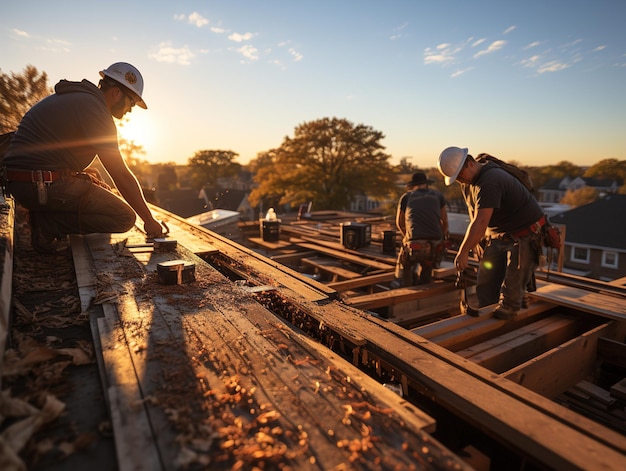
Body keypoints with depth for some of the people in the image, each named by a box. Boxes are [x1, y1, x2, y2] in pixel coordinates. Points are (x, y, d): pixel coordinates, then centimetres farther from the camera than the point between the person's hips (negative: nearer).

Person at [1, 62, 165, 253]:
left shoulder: (76, 97, 19)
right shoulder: (95, 110, -12)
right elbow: (122, 176, -13)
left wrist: (87, 173, 14)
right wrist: (149, 220, -7)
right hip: (45, 186, -10)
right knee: (124, 217, -10)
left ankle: (44, 216, 10)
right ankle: (47, 224, -9)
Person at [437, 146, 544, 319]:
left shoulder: (490, 182, -30)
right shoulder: (468, 181, 2)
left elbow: (480, 222, -37)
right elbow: (474, 214, 11)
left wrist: (463, 252, -36)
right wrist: (476, 241, 8)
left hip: (525, 236, -9)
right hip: (498, 235, 9)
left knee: (510, 292, -6)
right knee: (485, 288, 9)